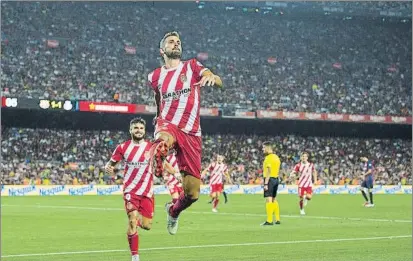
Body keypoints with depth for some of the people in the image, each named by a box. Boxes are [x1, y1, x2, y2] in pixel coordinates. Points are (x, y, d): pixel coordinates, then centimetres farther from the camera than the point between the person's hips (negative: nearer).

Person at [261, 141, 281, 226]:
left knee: (269, 200, -9)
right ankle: (277, 219, 19)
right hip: (276, 179, 9)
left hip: (270, 179, -9)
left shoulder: (268, 158, -13)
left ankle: (269, 220, -12)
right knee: (274, 199, 16)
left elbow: (268, 172, -19)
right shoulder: (276, 157, 15)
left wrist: (266, 184, -20)